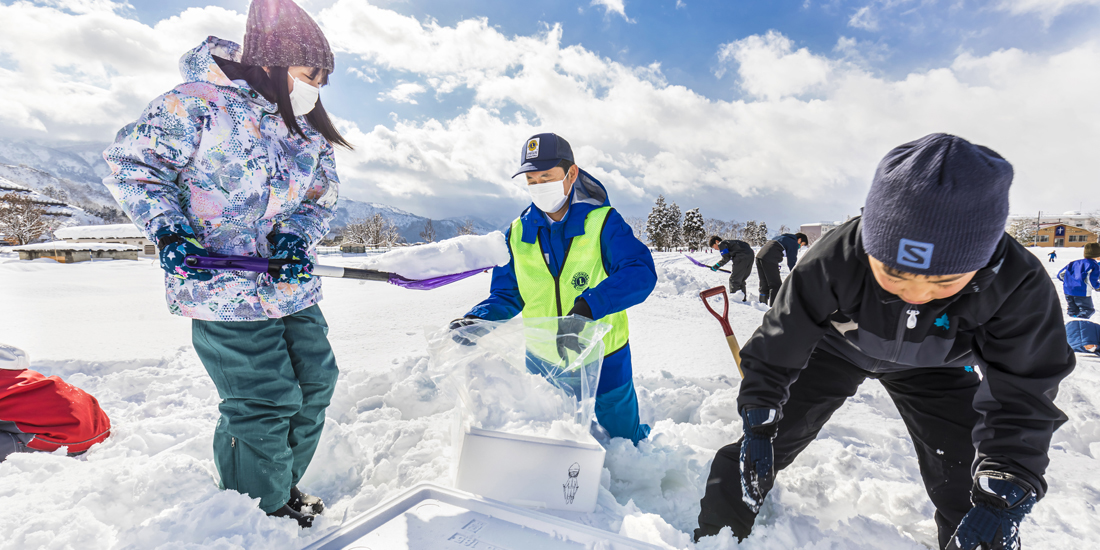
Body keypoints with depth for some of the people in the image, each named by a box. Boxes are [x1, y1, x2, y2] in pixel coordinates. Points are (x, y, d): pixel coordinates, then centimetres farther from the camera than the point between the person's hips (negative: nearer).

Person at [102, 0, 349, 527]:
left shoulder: (310, 132, 9)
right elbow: (130, 162, -2)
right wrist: (168, 229, -15)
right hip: (225, 288, -7)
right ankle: (261, 514, 24)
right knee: (265, 405, -3)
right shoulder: (198, 104, -9)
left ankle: (281, 487, 39)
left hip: (294, 288, 7)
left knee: (314, 384, 14)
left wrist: (294, 236, -8)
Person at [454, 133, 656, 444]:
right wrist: (477, 319, -17)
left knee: (623, 442, 21)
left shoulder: (602, 221, -14)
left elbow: (641, 273, -27)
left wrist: (590, 305, -41)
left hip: (605, 361, -2)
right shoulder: (517, 234, -3)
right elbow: (506, 296, 2)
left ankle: (639, 438, 56)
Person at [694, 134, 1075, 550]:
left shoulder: (1017, 286, -32)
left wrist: (1004, 499, -29)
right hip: (835, 348, -2)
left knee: (963, 483, -4)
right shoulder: (833, 261, -38)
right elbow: (778, 346, -25)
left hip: (934, 369, 2)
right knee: (767, 440, -5)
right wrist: (758, 426, -22)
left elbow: (1023, 395, -21)